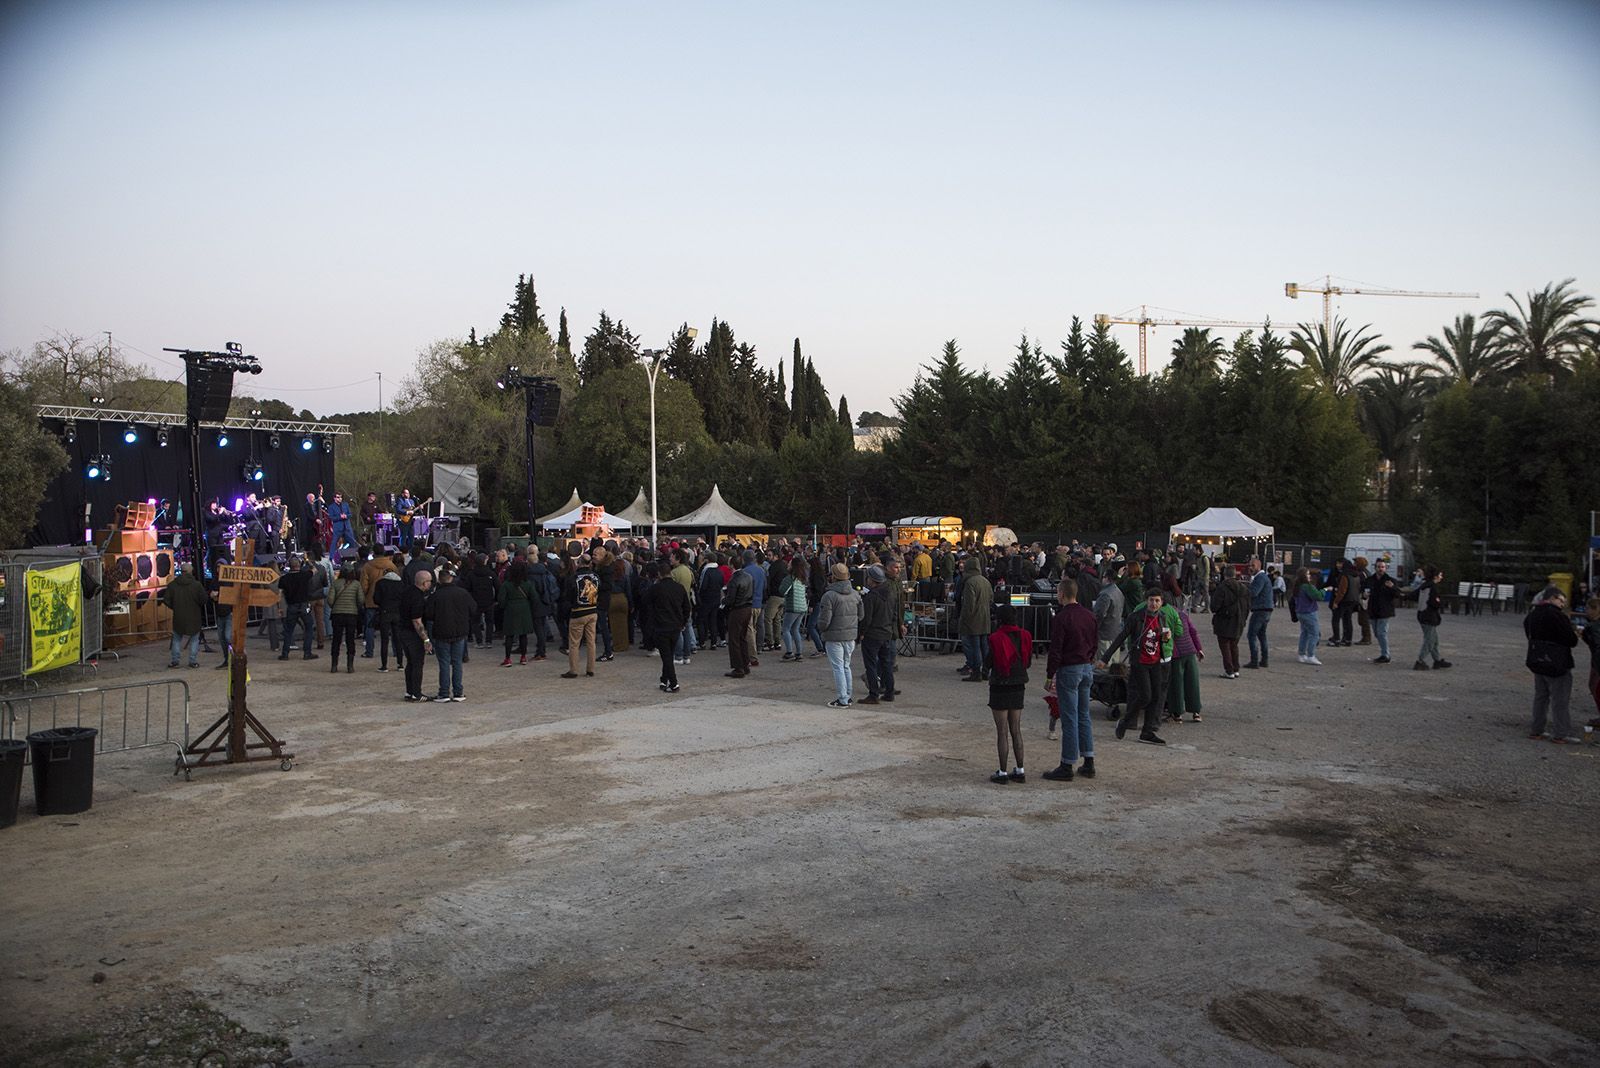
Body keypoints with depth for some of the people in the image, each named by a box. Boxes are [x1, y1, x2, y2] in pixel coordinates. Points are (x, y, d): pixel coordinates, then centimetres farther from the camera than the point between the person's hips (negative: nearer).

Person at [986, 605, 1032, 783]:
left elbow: (988, 663, -9)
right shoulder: (1024, 636, -2)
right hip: (1018, 687, 5)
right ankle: (1020, 770, 14)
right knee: (1016, 730, 13)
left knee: (1002, 732, 0)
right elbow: (1028, 661, 5)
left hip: (1000, 687, -5)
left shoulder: (995, 638, -15)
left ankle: (1003, 772, 3)